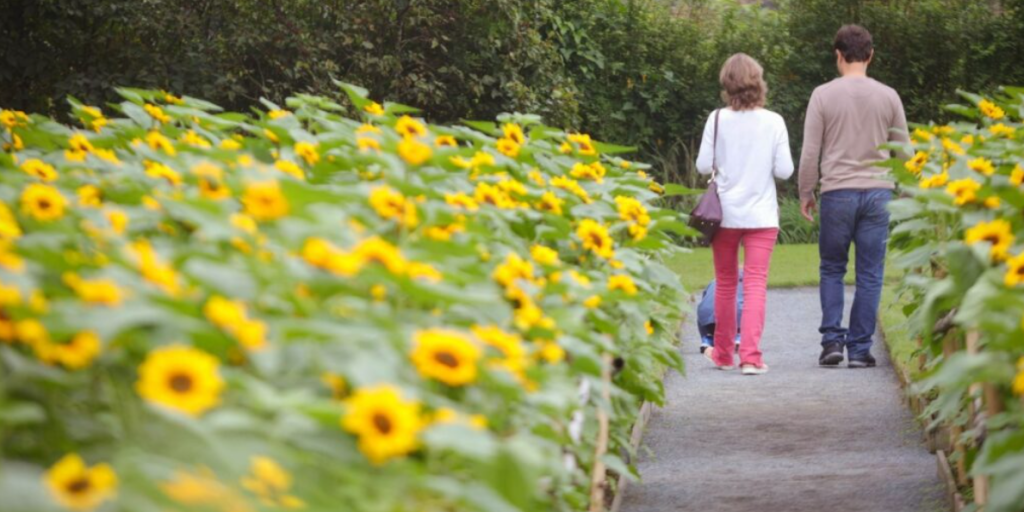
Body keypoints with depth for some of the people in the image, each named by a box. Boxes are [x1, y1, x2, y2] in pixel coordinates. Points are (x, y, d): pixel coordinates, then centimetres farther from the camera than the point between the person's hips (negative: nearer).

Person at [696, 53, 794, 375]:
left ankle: (723, 353, 25)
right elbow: (784, 170, -4)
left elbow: (703, 165, -4)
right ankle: (750, 355, -15)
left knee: (725, 284, 14)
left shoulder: (717, 120, -5)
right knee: (756, 284, -3)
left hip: (725, 214, 1)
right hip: (761, 215, -1)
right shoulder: (773, 122, -4)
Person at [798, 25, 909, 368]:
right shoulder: (888, 97, 5)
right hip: (878, 192, 1)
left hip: (837, 193, -1)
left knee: (832, 269, 12)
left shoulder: (823, 96, -1)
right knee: (870, 275, 4)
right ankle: (860, 349, 4)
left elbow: (810, 151, -1)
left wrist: (805, 194, 9)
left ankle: (832, 340, 1)